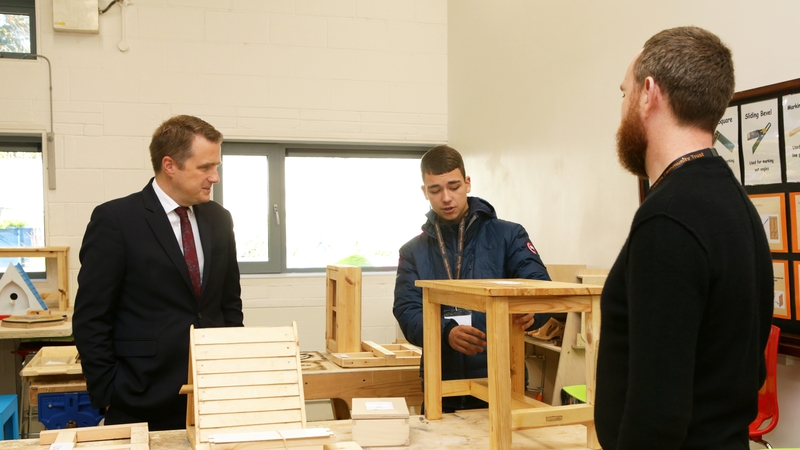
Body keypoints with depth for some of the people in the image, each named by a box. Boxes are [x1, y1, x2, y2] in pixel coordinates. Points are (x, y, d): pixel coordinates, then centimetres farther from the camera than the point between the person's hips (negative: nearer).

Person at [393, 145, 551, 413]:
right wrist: (447, 333, -24)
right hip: (442, 390, 2)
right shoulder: (413, 252, 7)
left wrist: (531, 312, -32)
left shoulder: (508, 236, 2)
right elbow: (407, 312, -4)